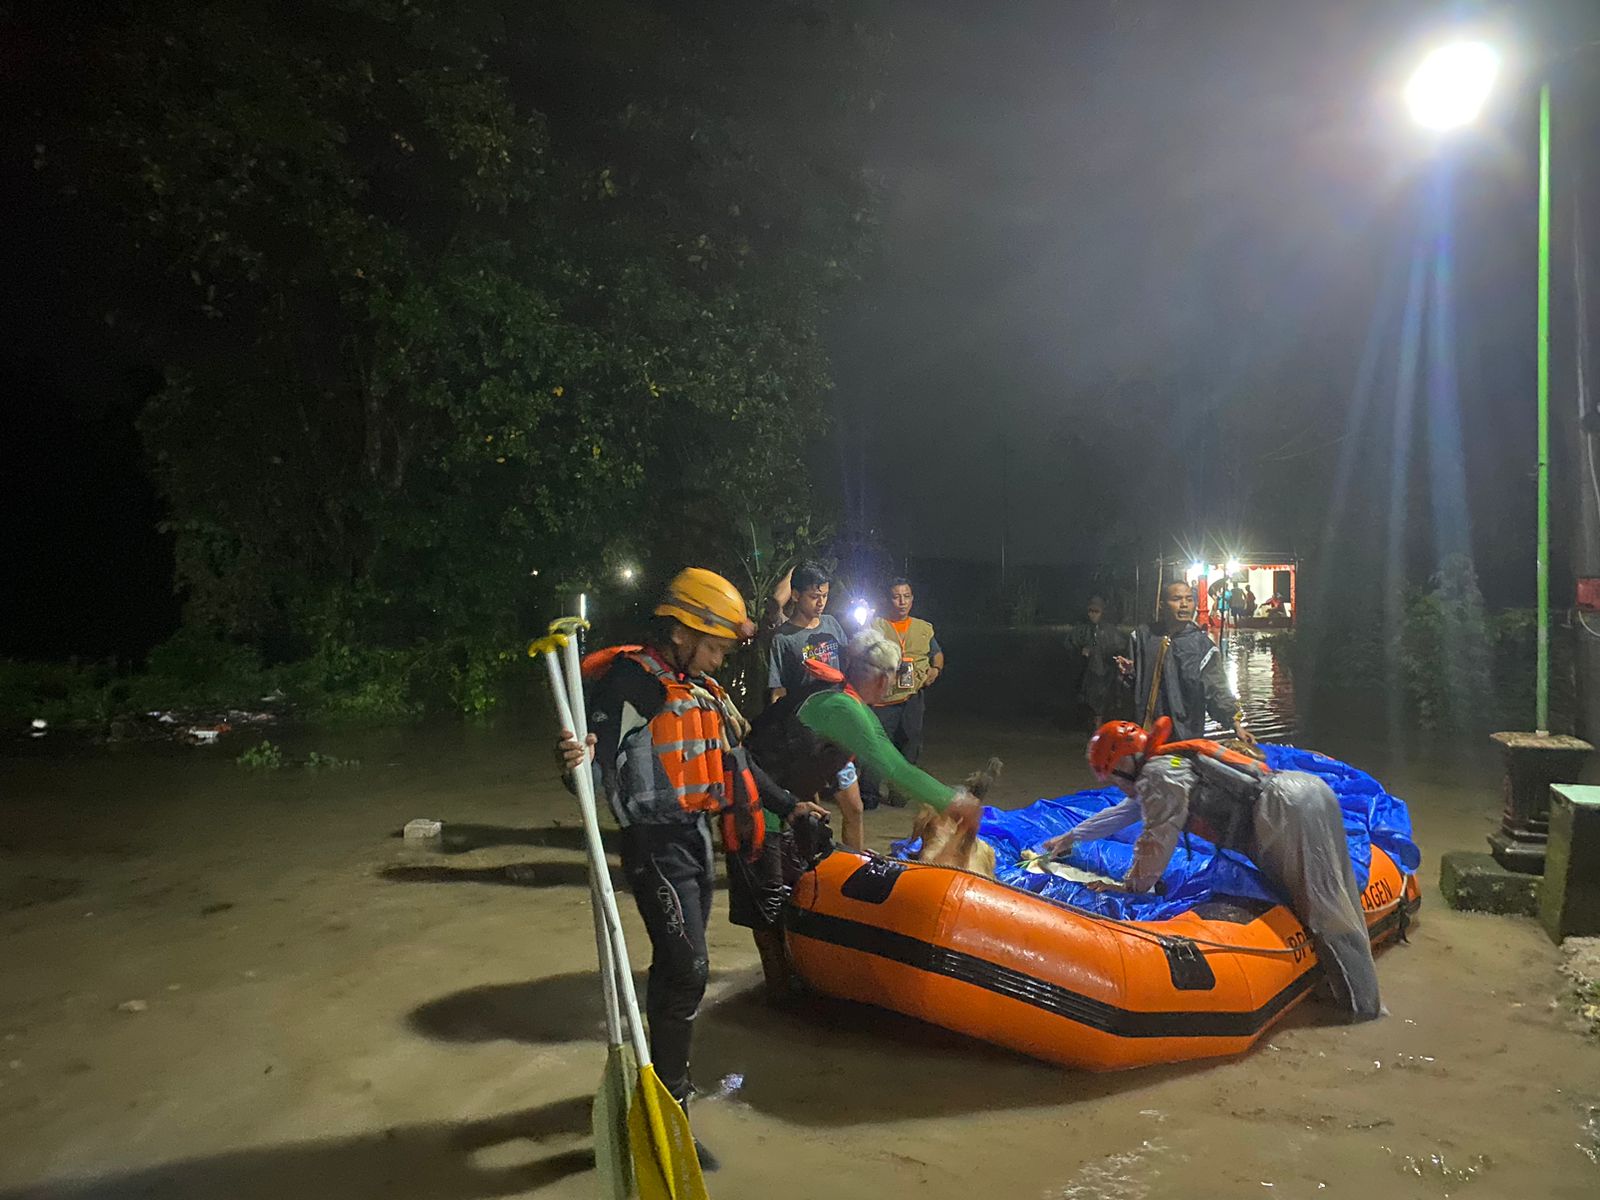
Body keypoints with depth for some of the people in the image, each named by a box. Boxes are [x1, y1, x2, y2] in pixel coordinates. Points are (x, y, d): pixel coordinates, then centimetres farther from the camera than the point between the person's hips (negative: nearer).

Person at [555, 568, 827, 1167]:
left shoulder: (698, 689, 13)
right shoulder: (631, 682, -16)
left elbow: (730, 761, 23)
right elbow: (602, 769, -24)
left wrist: (786, 804, 27)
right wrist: (577, 761, -47)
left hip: (697, 837, 9)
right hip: (657, 843, -9)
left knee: (680, 965, 18)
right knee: (687, 969, -10)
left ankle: (670, 1072, 34)